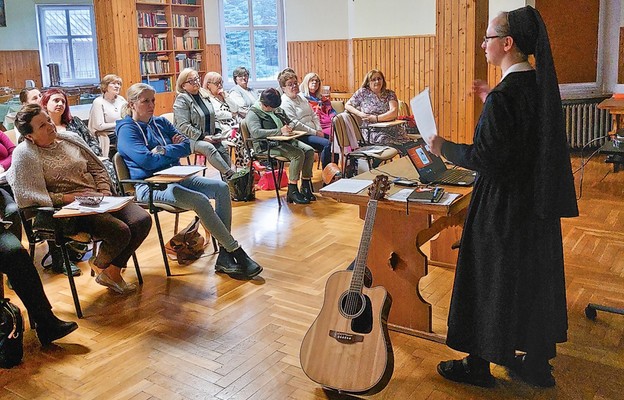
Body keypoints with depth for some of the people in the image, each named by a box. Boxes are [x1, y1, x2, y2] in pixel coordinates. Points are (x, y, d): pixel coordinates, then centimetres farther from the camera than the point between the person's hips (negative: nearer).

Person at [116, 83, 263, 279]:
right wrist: (174, 152, -6)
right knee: (201, 201, -30)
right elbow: (146, 160, -19)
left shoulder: (161, 122, 17)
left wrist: (164, 151, -10)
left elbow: (187, 146, 8)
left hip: (175, 177, 8)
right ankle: (236, 252, -20)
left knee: (221, 188, -13)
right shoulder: (127, 129, -4)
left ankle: (225, 256, -17)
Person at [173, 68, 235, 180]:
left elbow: (213, 118, 22)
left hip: (208, 137, 6)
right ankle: (230, 174, -37)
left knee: (223, 148, -21)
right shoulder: (181, 100, -6)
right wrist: (202, 137, -19)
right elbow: (183, 126, -15)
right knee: (208, 148, -34)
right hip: (190, 139, -6)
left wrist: (218, 132, 3)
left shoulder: (204, 96, 16)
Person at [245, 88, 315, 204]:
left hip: (285, 141, 8)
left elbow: (289, 121, 33)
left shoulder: (277, 110, 20)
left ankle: (306, 187, -4)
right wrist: (280, 131, -26)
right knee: (298, 154, -28)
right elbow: (256, 132, -23)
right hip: (267, 146, -8)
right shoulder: (253, 114, -5)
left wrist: (289, 127, 5)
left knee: (309, 151, -12)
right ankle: (292, 191, -23)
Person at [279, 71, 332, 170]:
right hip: (300, 136, -9)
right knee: (327, 144, -26)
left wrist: (319, 130, 2)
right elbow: (295, 124, -17)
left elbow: (314, 115, 20)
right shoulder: (285, 103, -9)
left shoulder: (301, 98, 19)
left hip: (314, 132, 9)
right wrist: (315, 132, -14)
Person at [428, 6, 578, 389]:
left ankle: (479, 364, 24)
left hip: (502, 206, -8)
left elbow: (483, 158, -23)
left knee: (489, 279, 7)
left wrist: (443, 147, -8)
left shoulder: (503, 96, -23)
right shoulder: (543, 84, 3)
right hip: (539, 201, 8)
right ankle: (537, 363, 33)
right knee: (535, 276, 18)